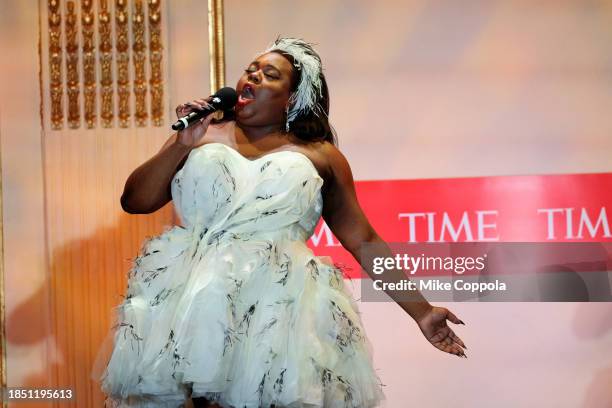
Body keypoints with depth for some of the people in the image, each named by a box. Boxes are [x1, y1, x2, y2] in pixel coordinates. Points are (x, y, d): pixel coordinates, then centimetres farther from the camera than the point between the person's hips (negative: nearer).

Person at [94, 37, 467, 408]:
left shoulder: (320, 155, 12)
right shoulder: (203, 136, 15)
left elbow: (364, 240, 12)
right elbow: (133, 202, 11)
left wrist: (421, 311, 8)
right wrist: (181, 145, -2)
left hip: (280, 310, -1)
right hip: (193, 303, 1)